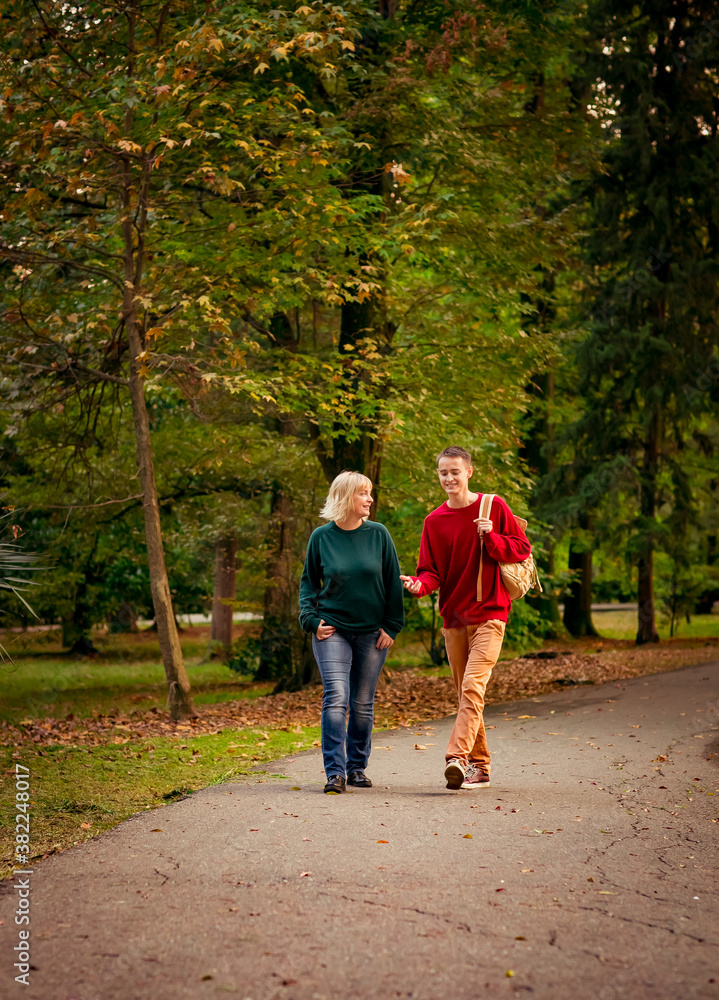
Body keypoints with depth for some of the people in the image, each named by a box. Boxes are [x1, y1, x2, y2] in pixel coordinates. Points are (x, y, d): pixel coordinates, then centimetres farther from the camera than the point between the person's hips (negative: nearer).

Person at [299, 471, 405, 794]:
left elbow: (393, 583, 5)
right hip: (332, 631, -1)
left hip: (372, 632, 1)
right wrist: (311, 619, -4)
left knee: (363, 704, 8)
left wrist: (391, 625, 0)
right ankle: (335, 771, -12)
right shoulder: (321, 537, 0)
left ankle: (357, 767, 21)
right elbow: (308, 582, 10)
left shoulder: (378, 534, 1)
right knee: (336, 698, -13)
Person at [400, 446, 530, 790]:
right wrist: (419, 584, -18)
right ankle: (479, 767, 18)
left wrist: (491, 538, -16)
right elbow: (431, 570, 4)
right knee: (465, 693, 10)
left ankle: (457, 758, -29)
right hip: (453, 617, 5)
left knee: (473, 687, -20)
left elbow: (521, 549, 2)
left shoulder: (493, 507, 0)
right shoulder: (434, 521, 8)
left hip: (488, 615, -5)